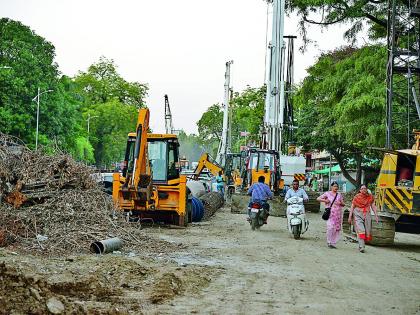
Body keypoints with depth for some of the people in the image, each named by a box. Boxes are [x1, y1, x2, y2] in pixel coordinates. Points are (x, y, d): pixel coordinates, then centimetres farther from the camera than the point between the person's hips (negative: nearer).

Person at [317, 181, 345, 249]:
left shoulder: (339, 195, 15)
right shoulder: (327, 194, 5)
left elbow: (343, 204, 17)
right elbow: (318, 198, 4)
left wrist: (340, 203, -5)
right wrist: (325, 200, -11)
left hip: (338, 214, 4)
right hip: (330, 213, -4)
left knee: (337, 228, 1)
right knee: (330, 227, -17)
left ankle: (333, 243, 9)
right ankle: (329, 242, -4)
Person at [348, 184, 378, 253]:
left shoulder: (370, 197, 5)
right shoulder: (357, 197, -3)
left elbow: (373, 206, 10)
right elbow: (352, 207, 1)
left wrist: (376, 215, 3)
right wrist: (350, 217, -2)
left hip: (367, 215, 4)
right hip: (358, 215, -4)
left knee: (367, 231, 4)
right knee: (360, 230, -16)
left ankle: (361, 246, 20)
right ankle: (361, 247, -22)